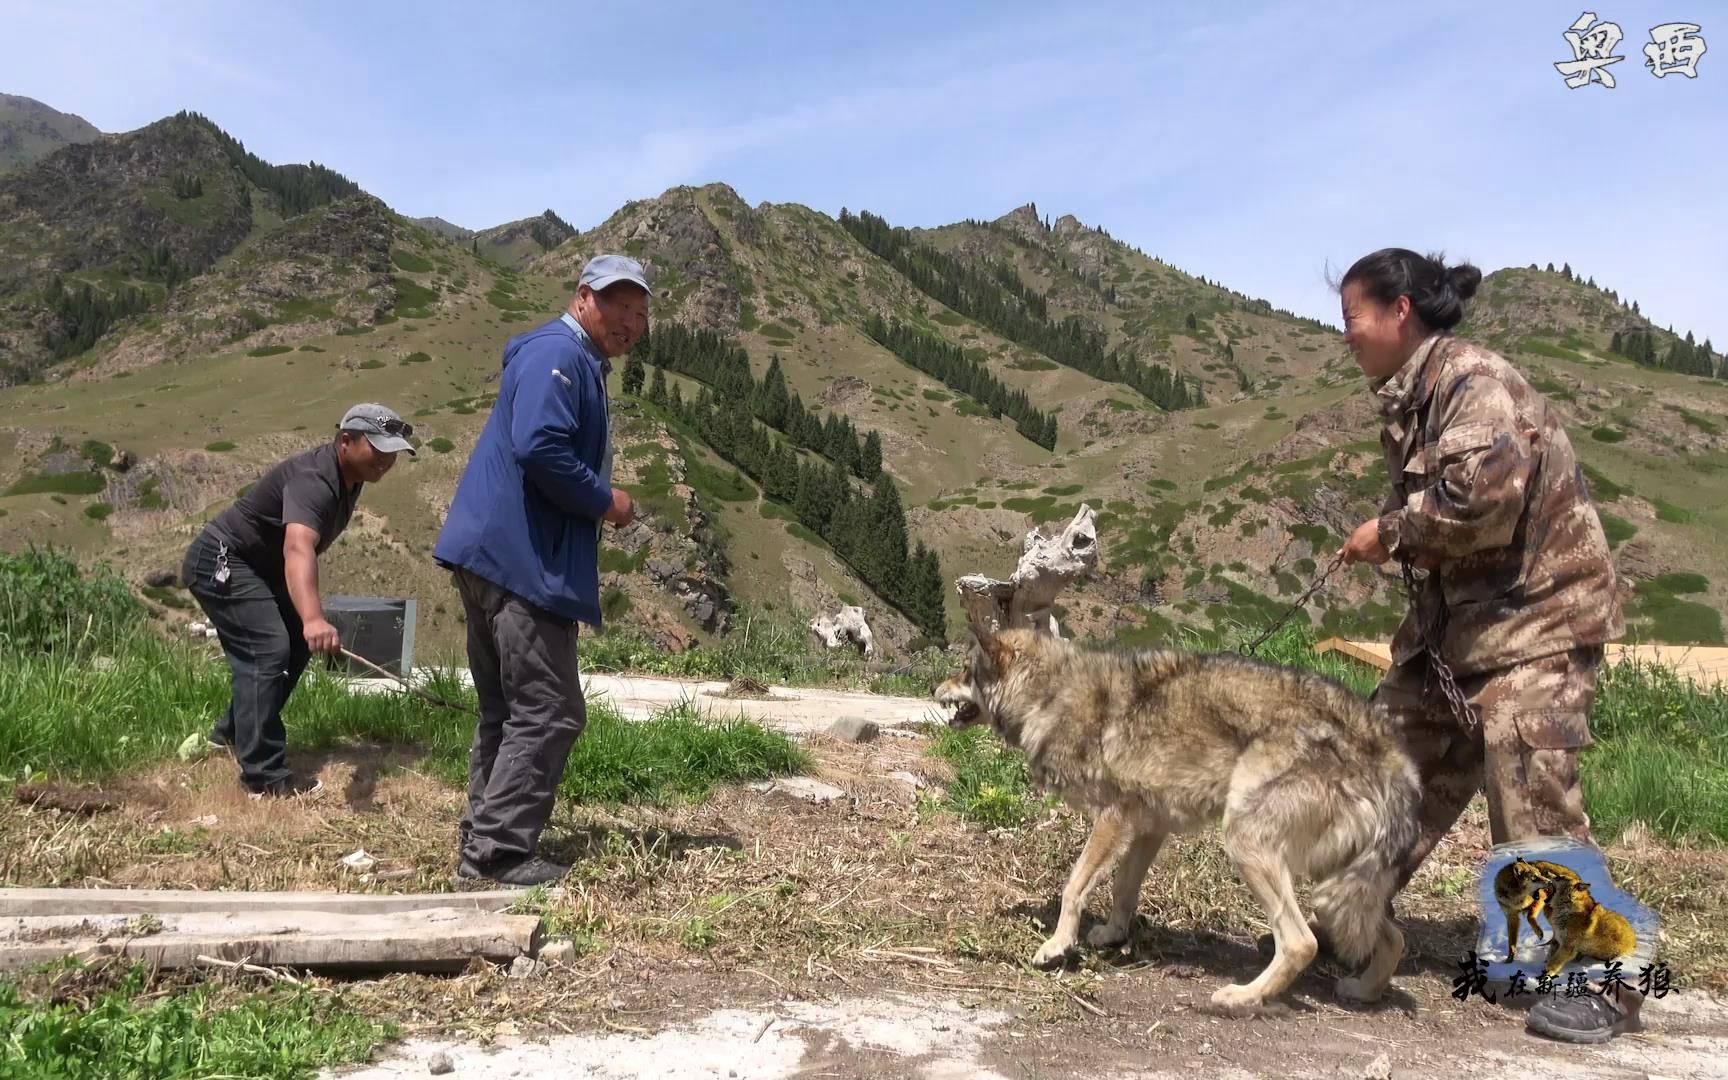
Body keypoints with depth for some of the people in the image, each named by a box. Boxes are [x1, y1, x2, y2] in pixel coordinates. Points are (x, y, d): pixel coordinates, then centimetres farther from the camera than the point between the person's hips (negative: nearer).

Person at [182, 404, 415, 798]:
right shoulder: (313, 480, -32)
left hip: (258, 566, 10)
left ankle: (231, 733, 31)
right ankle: (264, 775, -17)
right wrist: (312, 618, -66)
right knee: (269, 651, -20)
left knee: (295, 646, 14)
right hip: (221, 563, -10)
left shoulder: (349, 475, 0)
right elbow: (298, 549, -50)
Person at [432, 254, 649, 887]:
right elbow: (538, 448, -24)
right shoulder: (557, 353, -10)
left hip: (497, 556, 11)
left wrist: (597, 503, 9)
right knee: (549, 713, -6)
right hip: (520, 559, -11)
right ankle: (501, 851, 0)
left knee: (508, 710, 15)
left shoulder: (583, 364, 22)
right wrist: (604, 501, -12)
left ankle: (481, 845, 23)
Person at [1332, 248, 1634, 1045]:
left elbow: (1485, 487, -32)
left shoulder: (1473, 379, -18)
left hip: (1536, 610, -10)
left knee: (1531, 795, -11)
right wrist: (1394, 540, -5)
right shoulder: (1412, 396, 11)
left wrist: (1392, 533, -19)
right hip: (1459, 610, 10)